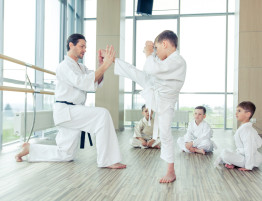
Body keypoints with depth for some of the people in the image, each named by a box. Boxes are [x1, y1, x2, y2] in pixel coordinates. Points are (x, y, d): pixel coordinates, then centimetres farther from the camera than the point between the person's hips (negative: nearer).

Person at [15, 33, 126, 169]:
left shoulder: (81, 67, 20)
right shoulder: (65, 66, -9)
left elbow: (96, 83, 7)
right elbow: (84, 83, -25)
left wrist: (102, 66, -9)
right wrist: (104, 66, -26)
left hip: (73, 112, 9)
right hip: (65, 110, -9)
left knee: (66, 155, 14)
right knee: (103, 114, -27)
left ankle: (29, 149, 29)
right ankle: (106, 160, -24)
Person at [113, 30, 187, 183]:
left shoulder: (178, 61, -28)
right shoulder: (170, 58, 1)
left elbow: (153, 69, -36)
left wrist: (149, 53, -18)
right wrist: (151, 51, 2)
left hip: (164, 102, -8)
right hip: (153, 89, 8)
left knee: (165, 134, -2)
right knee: (133, 72, 7)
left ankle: (171, 171, 10)